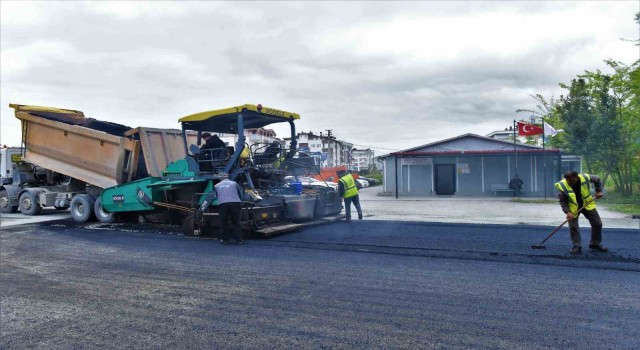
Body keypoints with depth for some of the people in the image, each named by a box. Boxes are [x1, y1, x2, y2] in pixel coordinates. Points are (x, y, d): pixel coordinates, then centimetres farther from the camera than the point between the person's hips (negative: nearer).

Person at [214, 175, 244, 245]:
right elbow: (240, 195, 26)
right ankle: (238, 240, 8)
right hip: (235, 203, 0)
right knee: (236, 222, 8)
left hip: (222, 204, 0)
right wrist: (240, 203, 40)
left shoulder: (216, 186, 26)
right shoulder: (234, 183, 22)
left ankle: (225, 239, 17)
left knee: (223, 222, 13)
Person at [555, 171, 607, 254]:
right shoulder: (562, 186, -26)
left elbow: (597, 180, 2)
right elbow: (562, 201, -15)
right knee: (573, 227, -7)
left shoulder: (585, 178, -22)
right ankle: (577, 247, 6)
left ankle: (595, 244, 24)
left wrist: (598, 191, -3)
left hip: (587, 205, 3)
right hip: (573, 208, -2)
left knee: (597, 223, 7)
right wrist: (567, 212, -23)